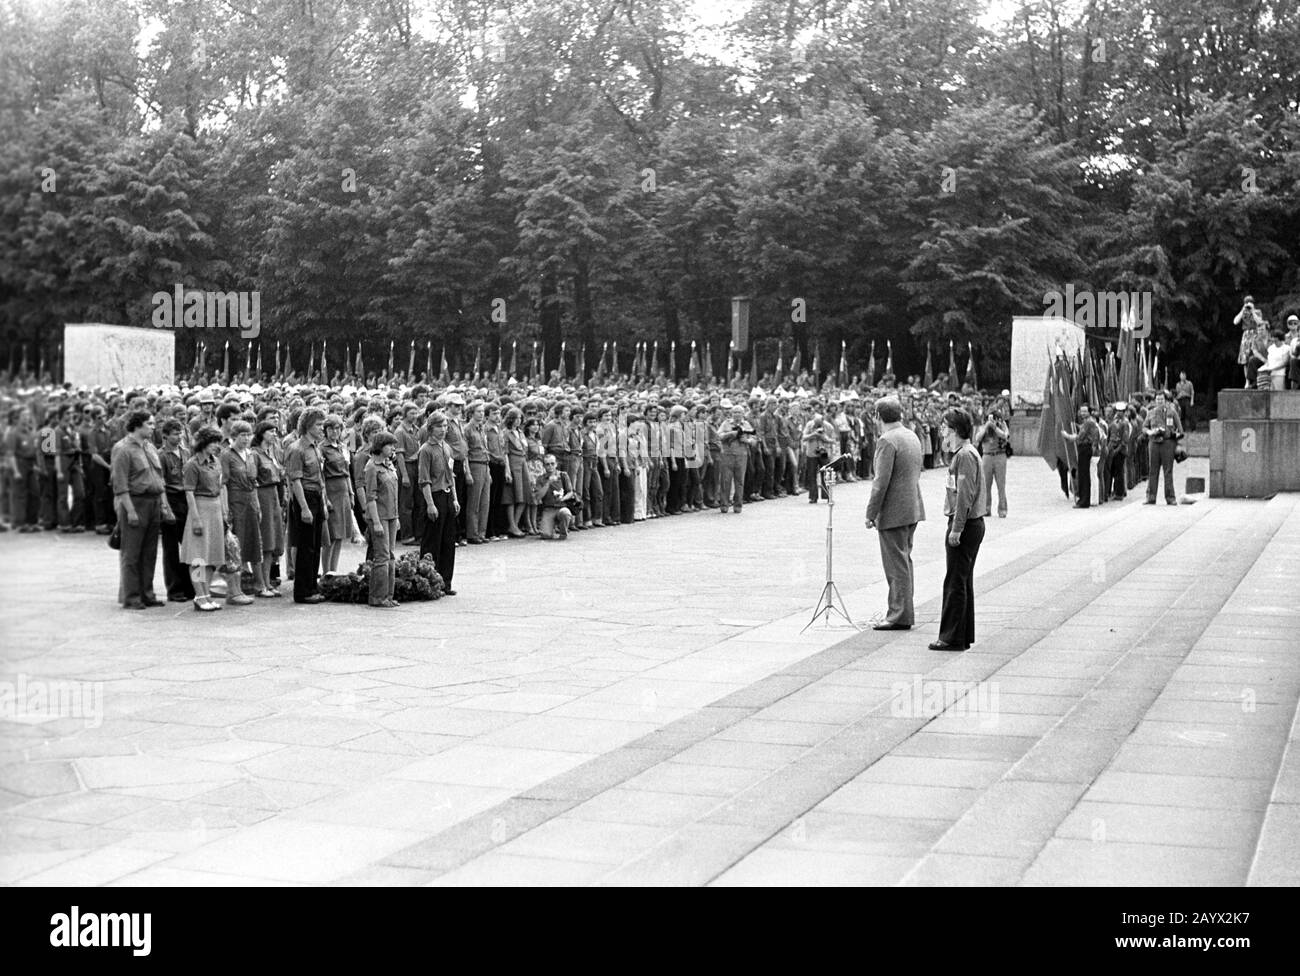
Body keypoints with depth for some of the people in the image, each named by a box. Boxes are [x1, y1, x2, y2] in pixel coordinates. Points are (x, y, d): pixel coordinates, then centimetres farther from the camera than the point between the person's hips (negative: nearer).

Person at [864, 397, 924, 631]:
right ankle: (904, 611, 23)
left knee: (897, 564, -5)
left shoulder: (887, 441, -16)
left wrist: (871, 513, -15)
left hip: (893, 512, -9)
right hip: (913, 509, 9)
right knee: (904, 561, 16)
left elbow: (881, 482, -20)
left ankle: (900, 616, -2)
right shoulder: (913, 437, 12)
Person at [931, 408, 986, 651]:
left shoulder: (965, 455, -16)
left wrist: (957, 528, -22)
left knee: (955, 582, -7)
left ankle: (952, 638, -4)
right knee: (963, 581, 14)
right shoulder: (963, 453, 16)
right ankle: (964, 635, 20)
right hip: (972, 524, 11)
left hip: (965, 525, -11)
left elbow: (965, 495, -22)